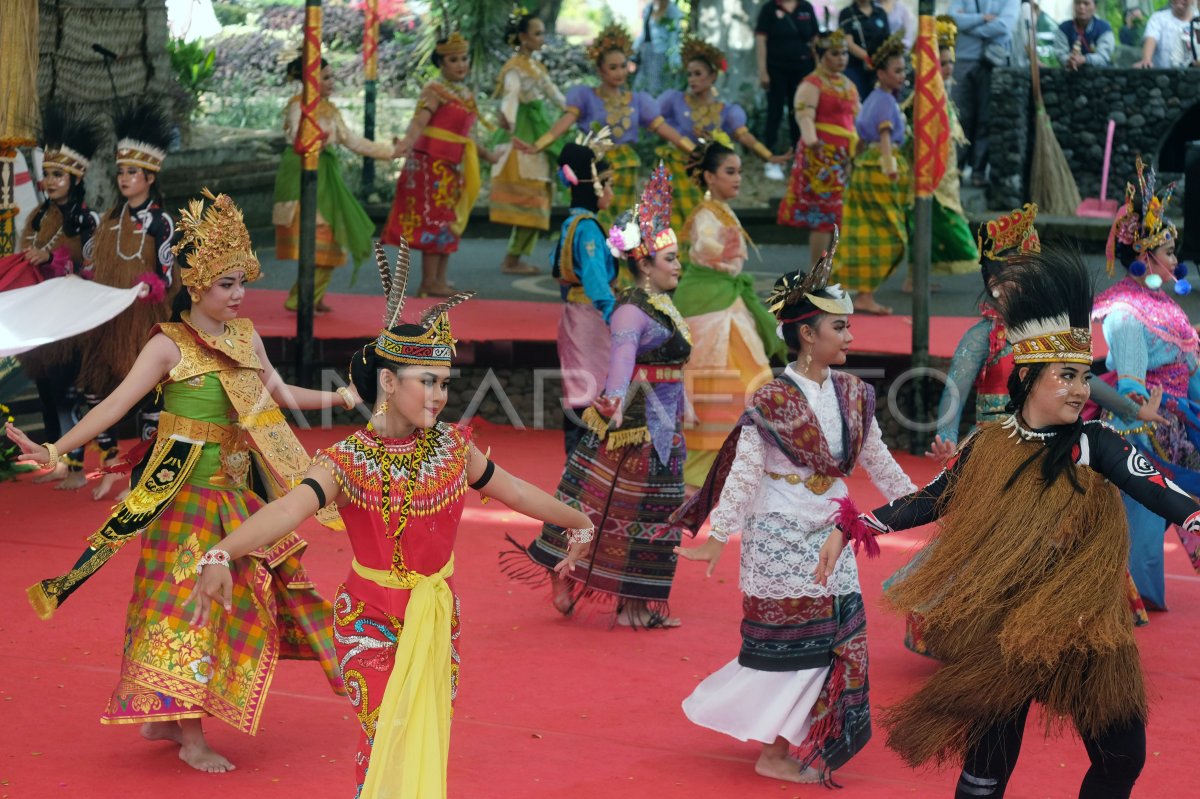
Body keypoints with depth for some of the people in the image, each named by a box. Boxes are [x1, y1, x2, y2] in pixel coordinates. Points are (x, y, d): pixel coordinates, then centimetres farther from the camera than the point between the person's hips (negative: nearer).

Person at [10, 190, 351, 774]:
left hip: (233, 494, 7)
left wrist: (337, 399, 26)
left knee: (228, 600, 9)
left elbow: (280, 394, 23)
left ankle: (161, 718, 21)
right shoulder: (169, 346, -12)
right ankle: (192, 738, 3)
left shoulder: (245, 337, 7)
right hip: (184, 491, -7)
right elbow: (116, 404, -18)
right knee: (189, 603, -4)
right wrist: (56, 450, -29)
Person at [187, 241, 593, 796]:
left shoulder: (452, 447, -2)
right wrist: (222, 555, -51)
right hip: (372, 624, -4)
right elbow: (289, 508, -33)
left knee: (427, 746, 7)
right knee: (387, 744, -3)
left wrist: (577, 523, 28)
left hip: (437, 622, 4)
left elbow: (515, 491, 14)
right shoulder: (348, 461, -16)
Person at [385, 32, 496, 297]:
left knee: (450, 219, 11)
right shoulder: (436, 90, -11)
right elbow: (420, 119, -25)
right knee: (434, 216, -7)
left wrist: (485, 153, 32)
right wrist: (407, 141, -44)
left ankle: (440, 279, 17)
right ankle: (429, 282, -4)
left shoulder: (466, 93, 14)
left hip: (456, 162, 9)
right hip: (434, 159, -9)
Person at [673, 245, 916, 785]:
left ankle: (794, 742, 20)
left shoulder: (851, 395, 4)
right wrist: (718, 538, -20)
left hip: (828, 537, 7)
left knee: (837, 639, 6)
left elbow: (877, 460, 16)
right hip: (781, 539, -7)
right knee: (795, 643, -2)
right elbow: (743, 474, -17)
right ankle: (775, 754, 11)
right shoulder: (774, 401, -15)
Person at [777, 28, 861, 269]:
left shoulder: (848, 84, 19)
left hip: (845, 157, 8)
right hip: (821, 156, -8)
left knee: (839, 216, 7)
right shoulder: (812, 84, -8)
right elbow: (804, 115, -23)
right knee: (824, 215, -10)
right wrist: (811, 139, -42)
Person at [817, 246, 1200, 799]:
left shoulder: (1093, 446, -6)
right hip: (1001, 633, 0)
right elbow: (929, 502, 12)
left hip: (1083, 634, 0)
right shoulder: (988, 447, 1)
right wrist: (851, 531, 11)